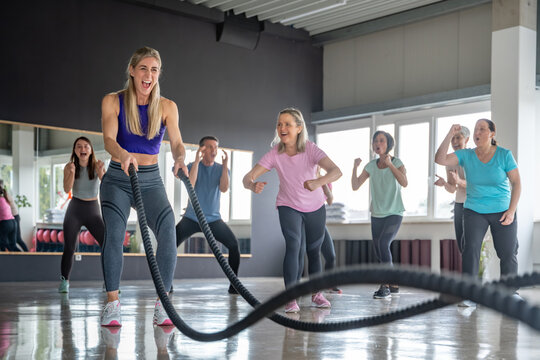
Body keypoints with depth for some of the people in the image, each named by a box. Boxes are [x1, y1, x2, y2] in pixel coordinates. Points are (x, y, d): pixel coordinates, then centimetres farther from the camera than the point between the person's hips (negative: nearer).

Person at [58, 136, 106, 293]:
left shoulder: (97, 165, -7)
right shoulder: (69, 166, -5)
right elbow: (67, 189, -17)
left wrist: (101, 173, -41)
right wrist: (72, 173, -35)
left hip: (93, 211, 0)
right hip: (74, 210, 0)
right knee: (69, 248, -8)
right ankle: (64, 281, 8)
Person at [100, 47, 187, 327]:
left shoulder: (167, 107, 2)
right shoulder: (113, 101, -2)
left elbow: (176, 142, -10)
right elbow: (108, 139, -17)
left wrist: (180, 158, -34)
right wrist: (124, 155, -39)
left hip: (151, 180, 1)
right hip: (117, 180, -1)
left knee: (168, 233, -22)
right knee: (113, 233, -25)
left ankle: (162, 304, -15)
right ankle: (112, 303, -17)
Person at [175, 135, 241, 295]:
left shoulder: (221, 169, 3)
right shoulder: (192, 166, -1)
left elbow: (224, 188, -15)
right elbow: (189, 185, -20)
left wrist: (225, 166, -23)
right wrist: (196, 161, -24)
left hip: (213, 219, 1)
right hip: (191, 218, -1)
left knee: (234, 244, -17)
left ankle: (233, 284, -7)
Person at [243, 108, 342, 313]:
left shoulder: (310, 150, -24)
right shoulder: (275, 154, -20)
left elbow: (336, 171, -38)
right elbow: (248, 177, -26)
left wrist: (318, 182, -59)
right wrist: (252, 185, -51)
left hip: (315, 206, 1)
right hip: (288, 206, -1)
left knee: (314, 250, 11)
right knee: (292, 246, -19)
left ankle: (316, 294, 30)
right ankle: (291, 298, -15)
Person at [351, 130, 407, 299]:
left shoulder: (397, 162, -7)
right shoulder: (371, 165, 3)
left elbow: (404, 183, -25)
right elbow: (355, 186, 0)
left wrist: (390, 164, -28)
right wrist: (355, 167, -13)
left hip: (394, 213, -5)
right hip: (377, 214, 5)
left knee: (383, 243, -24)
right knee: (379, 254, 6)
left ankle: (385, 286, -18)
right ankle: (393, 285, 23)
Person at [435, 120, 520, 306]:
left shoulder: (505, 155, -5)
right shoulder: (466, 155, -1)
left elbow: (516, 183, -4)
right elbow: (440, 159, -12)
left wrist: (511, 211, -11)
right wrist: (450, 135, -19)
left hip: (502, 212, 0)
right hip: (474, 212, 1)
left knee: (508, 254, 2)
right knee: (471, 248, -15)